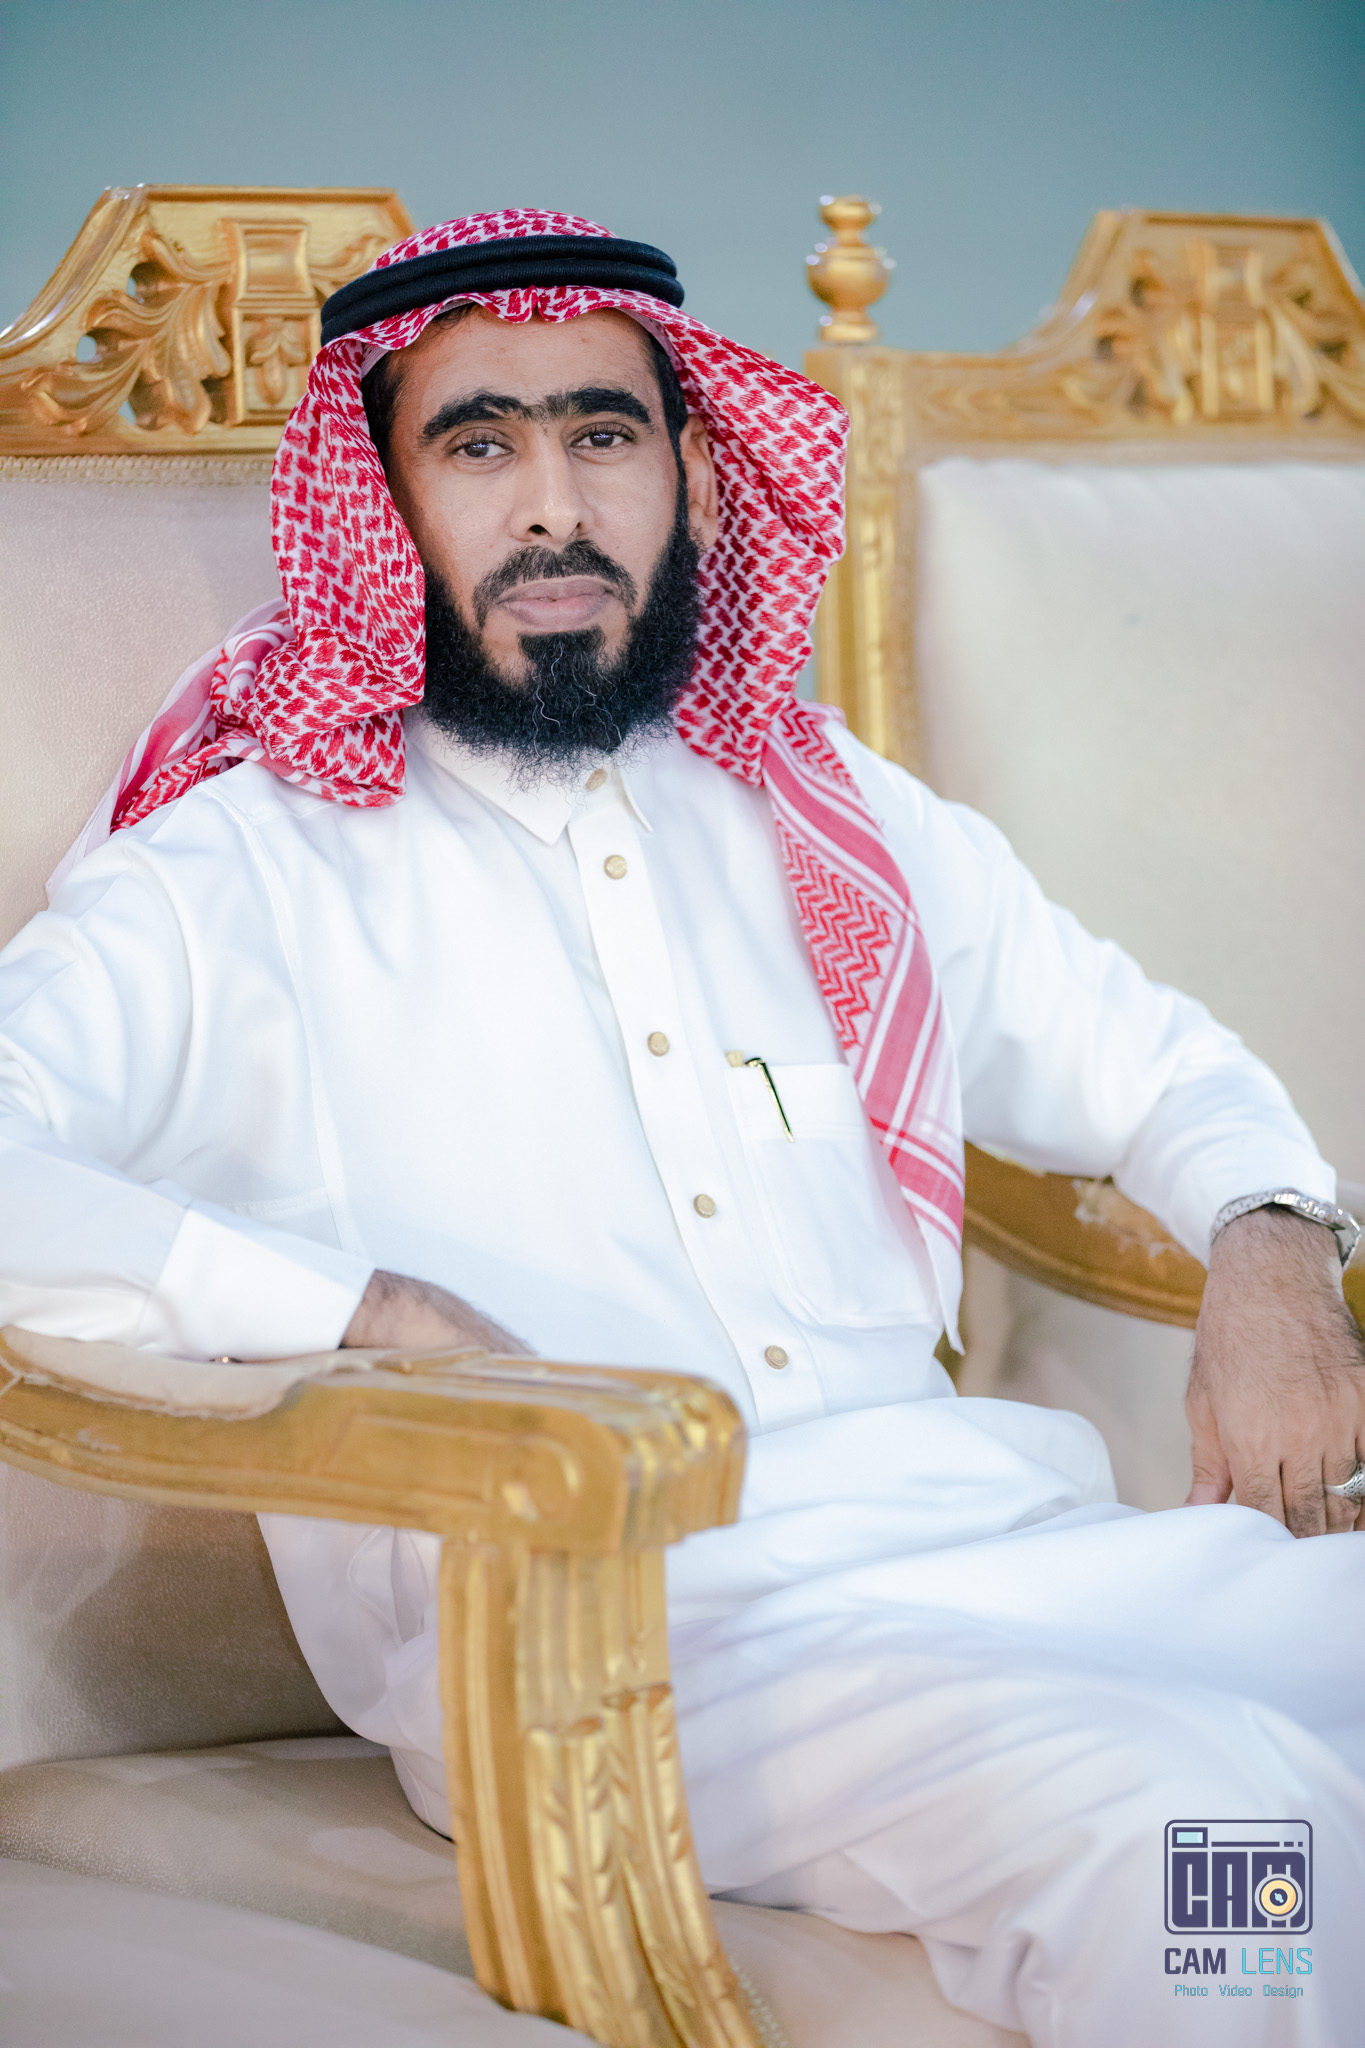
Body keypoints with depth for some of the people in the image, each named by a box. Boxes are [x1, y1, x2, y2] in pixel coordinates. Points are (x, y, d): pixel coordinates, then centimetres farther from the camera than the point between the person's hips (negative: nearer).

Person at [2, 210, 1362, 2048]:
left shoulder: (827, 813, 21)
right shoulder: (248, 876, 4)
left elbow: (1134, 1054, 32)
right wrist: (366, 1311, -21)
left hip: (1007, 1537, 6)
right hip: (622, 1637, -6)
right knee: (1204, 1815, -31)